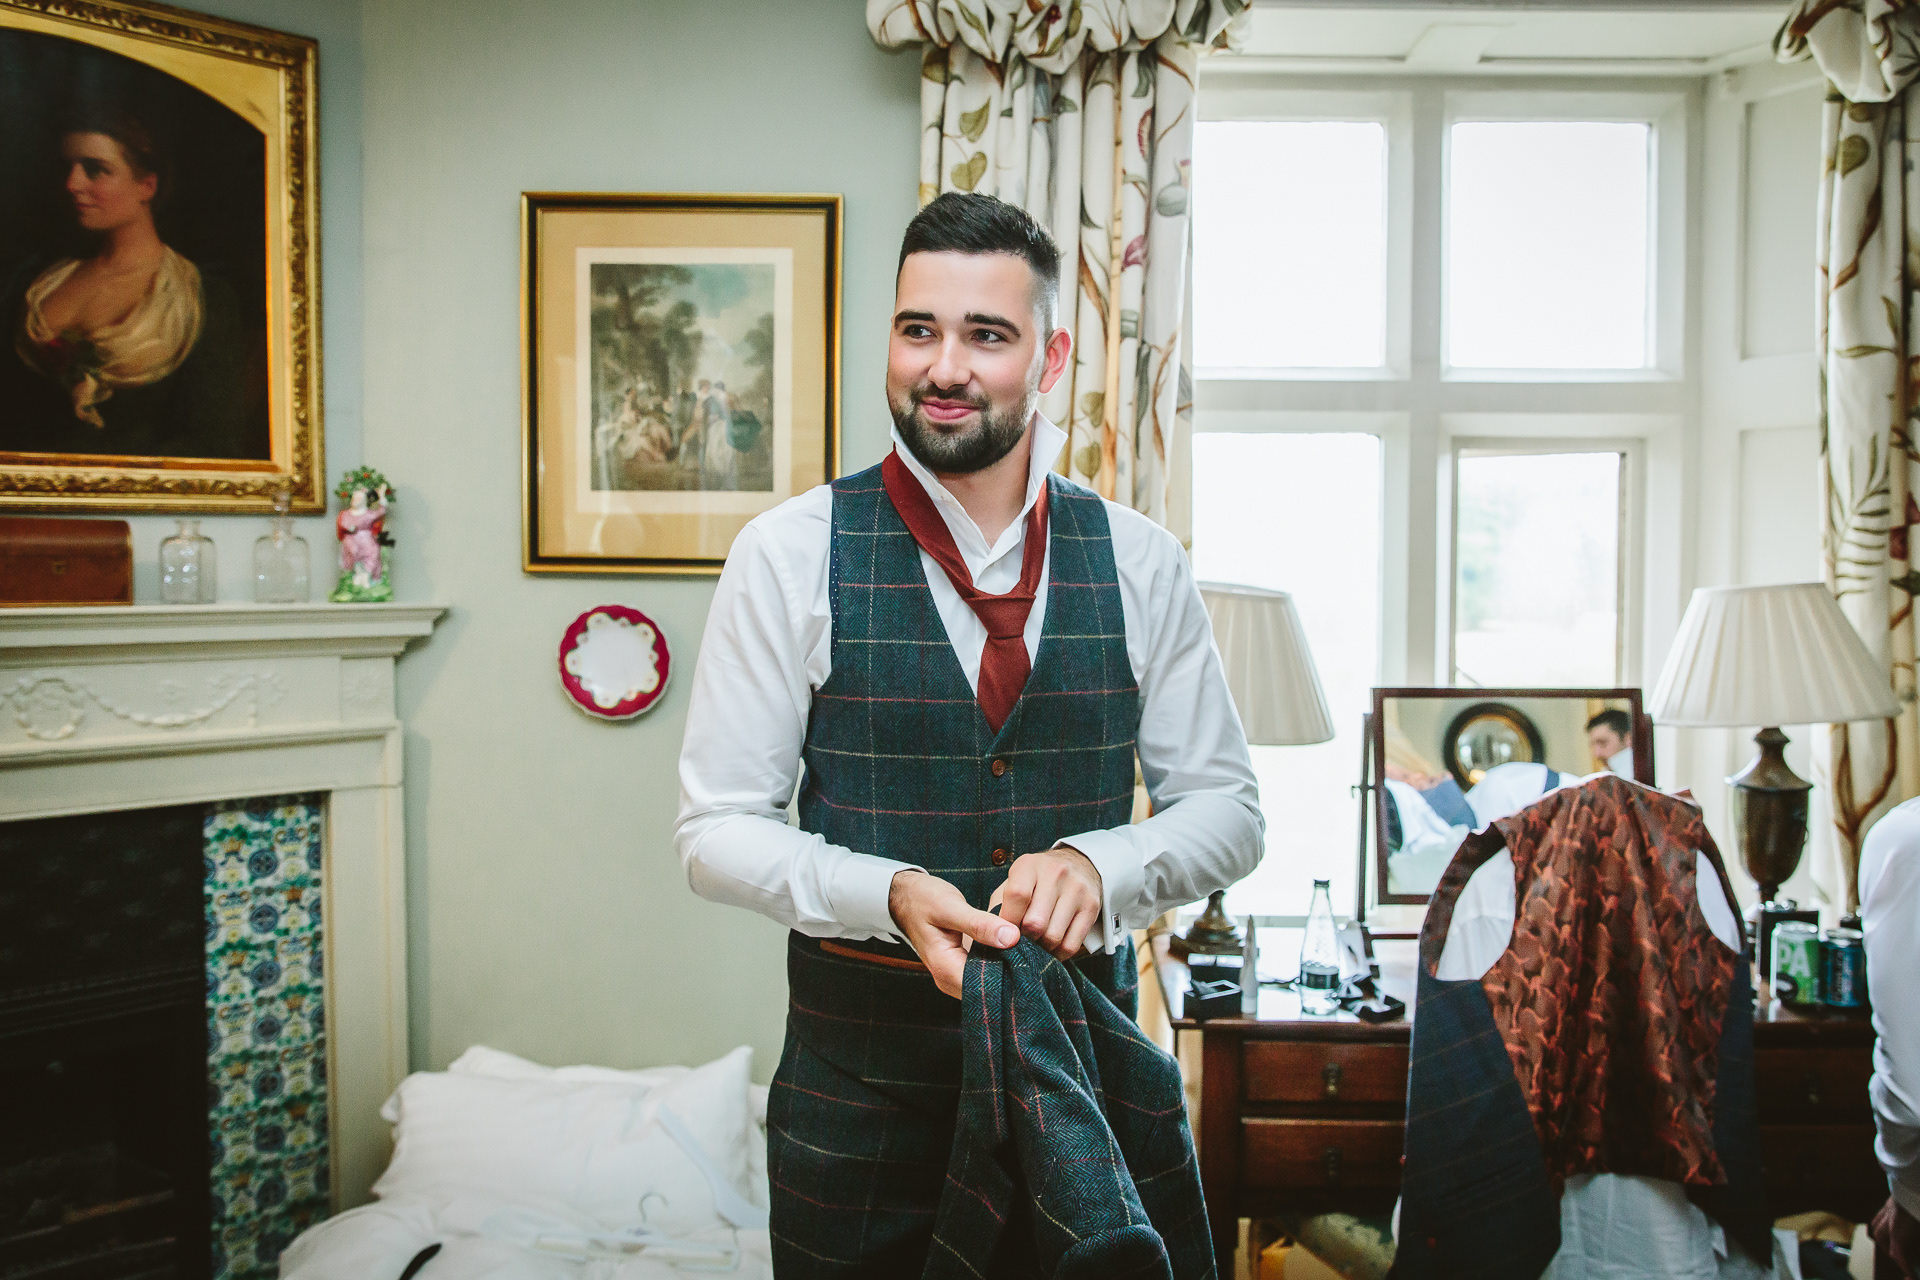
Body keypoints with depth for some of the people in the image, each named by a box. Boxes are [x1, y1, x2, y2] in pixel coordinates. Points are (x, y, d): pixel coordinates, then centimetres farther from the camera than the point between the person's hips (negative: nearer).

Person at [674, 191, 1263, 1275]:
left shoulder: (1138, 562, -2)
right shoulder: (791, 554, -8)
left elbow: (1227, 808, 3)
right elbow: (718, 829, -6)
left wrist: (1098, 862, -17)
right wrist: (891, 894, -23)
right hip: (861, 1074, -1)